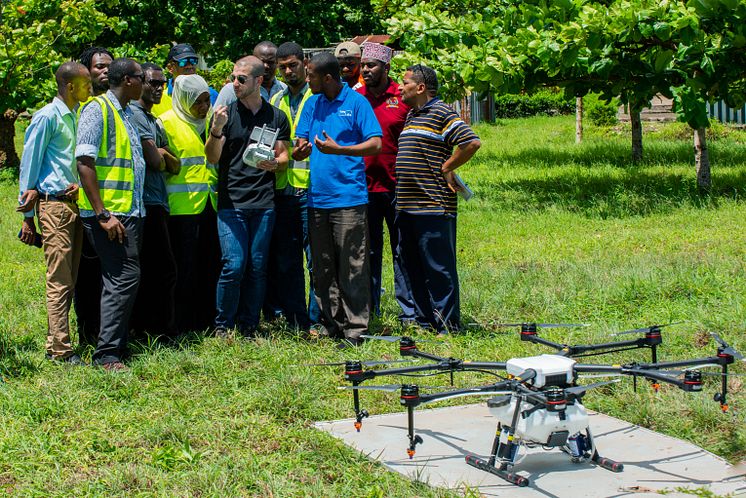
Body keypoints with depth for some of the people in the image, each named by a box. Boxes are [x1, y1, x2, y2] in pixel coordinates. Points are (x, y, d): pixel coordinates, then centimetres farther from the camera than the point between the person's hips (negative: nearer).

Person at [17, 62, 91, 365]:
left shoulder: (76, 117, 15)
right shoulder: (47, 117, -8)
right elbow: (29, 163, -7)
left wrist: (79, 184, -2)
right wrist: (27, 217, -8)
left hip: (75, 203, 8)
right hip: (54, 205, -8)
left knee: (68, 280, 10)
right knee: (59, 281, -8)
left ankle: (56, 344, 16)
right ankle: (60, 350, -5)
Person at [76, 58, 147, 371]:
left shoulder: (125, 113, 18)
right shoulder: (98, 110, -10)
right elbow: (85, 162, -16)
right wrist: (102, 214, -20)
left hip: (130, 212, 9)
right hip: (110, 213, -9)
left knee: (124, 280, 11)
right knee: (123, 278, -12)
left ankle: (118, 347, 18)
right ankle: (106, 354, -9)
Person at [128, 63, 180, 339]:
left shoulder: (153, 120, 22)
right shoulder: (134, 114, -9)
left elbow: (174, 166, 16)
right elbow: (154, 160, -16)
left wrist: (163, 155, -4)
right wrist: (162, 157, 5)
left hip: (157, 203, 10)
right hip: (147, 202, -10)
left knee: (148, 272, 12)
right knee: (164, 270, -8)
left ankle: (142, 328, 17)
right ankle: (163, 331, -3)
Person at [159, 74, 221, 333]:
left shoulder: (209, 121, 18)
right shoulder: (167, 123, -2)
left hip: (210, 204, 6)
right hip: (183, 207, -6)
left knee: (210, 266, 7)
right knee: (185, 269, -3)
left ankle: (206, 321, 16)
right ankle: (183, 328, 4)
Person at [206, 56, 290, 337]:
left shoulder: (276, 117, 11)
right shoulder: (226, 114, 5)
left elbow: (284, 155, 13)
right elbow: (212, 158, -1)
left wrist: (274, 164, -10)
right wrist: (216, 130, -19)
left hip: (264, 203, 2)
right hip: (231, 201, -2)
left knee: (258, 267, 2)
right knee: (234, 265, -10)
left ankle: (248, 326, 13)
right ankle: (223, 326, 3)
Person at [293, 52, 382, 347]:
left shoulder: (356, 103, -3)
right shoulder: (312, 104, 14)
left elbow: (375, 144, -9)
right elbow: (300, 146, 14)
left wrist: (338, 149, -20)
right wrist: (301, 150, -10)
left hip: (348, 197, -6)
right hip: (317, 197, 6)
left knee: (352, 268, -5)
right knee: (322, 268, 10)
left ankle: (355, 330, -1)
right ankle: (330, 326, 19)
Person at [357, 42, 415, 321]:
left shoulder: (403, 97, -1)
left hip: (396, 186, -2)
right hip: (363, 188, 3)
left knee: (403, 249, 2)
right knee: (368, 251, 9)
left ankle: (409, 310, 8)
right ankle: (369, 310, 17)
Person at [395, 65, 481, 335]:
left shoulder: (441, 112, -8)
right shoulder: (412, 115, 20)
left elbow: (472, 142, -18)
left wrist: (446, 168, -11)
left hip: (433, 206, -10)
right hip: (407, 206, 10)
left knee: (439, 267, -5)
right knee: (412, 268, 13)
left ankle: (447, 325, -1)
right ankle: (424, 321, 21)